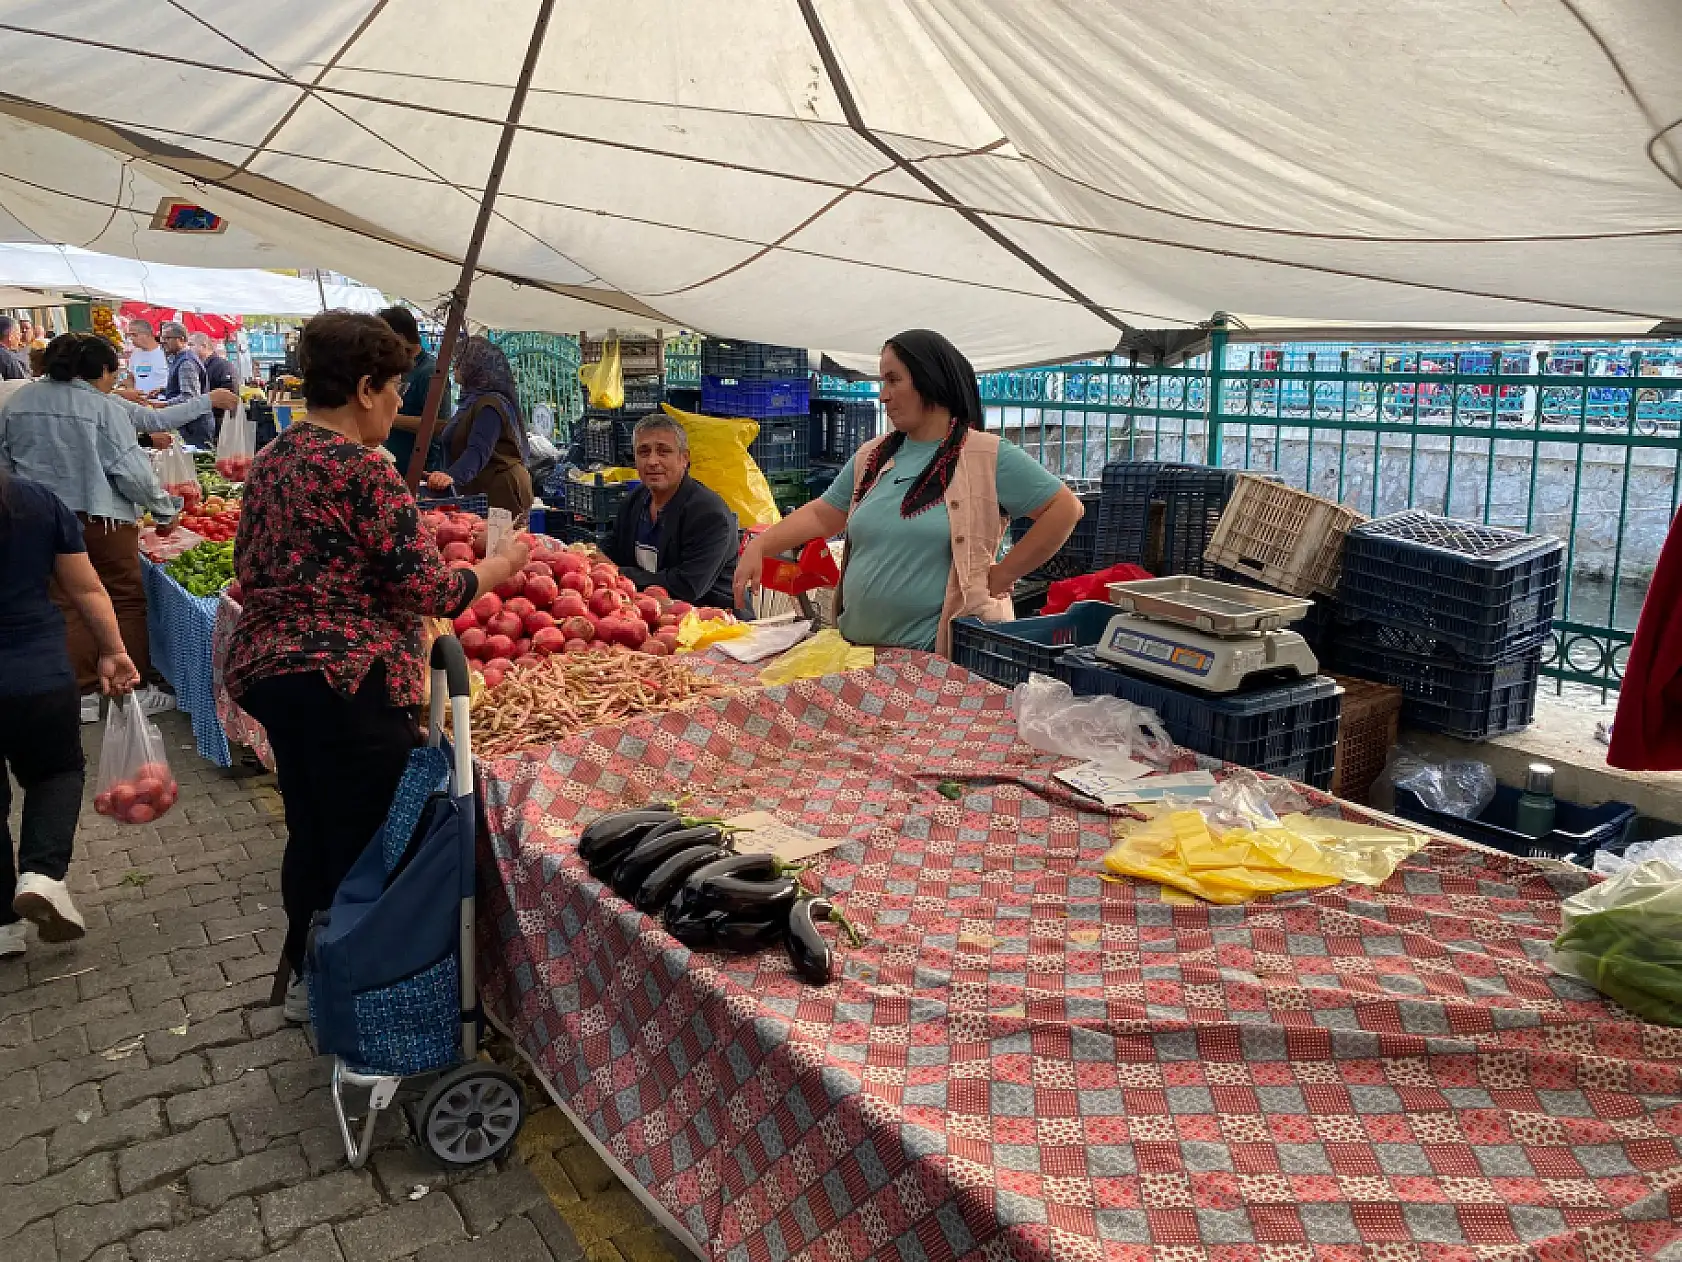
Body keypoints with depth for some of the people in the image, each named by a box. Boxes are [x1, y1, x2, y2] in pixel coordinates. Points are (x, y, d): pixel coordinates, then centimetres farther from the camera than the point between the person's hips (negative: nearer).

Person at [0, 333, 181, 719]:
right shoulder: (105, 408, -11)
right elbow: (132, 471, -13)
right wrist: (165, 510, -1)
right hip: (101, 518, -5)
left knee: (67, 604, 11)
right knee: (126, 601, 7)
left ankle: (81, 693, 14)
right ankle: (134, 689, 13)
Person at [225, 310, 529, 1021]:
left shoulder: (271, 461, 10)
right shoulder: (364, 471, -17)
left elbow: (249, 567, 19)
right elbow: (428, 589, -17)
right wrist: (501, 565, -2)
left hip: (268, 670, 9)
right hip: (349, 685, -9)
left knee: (308, 832, 21)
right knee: (365, 846, 3)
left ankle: (305, 977, 35)